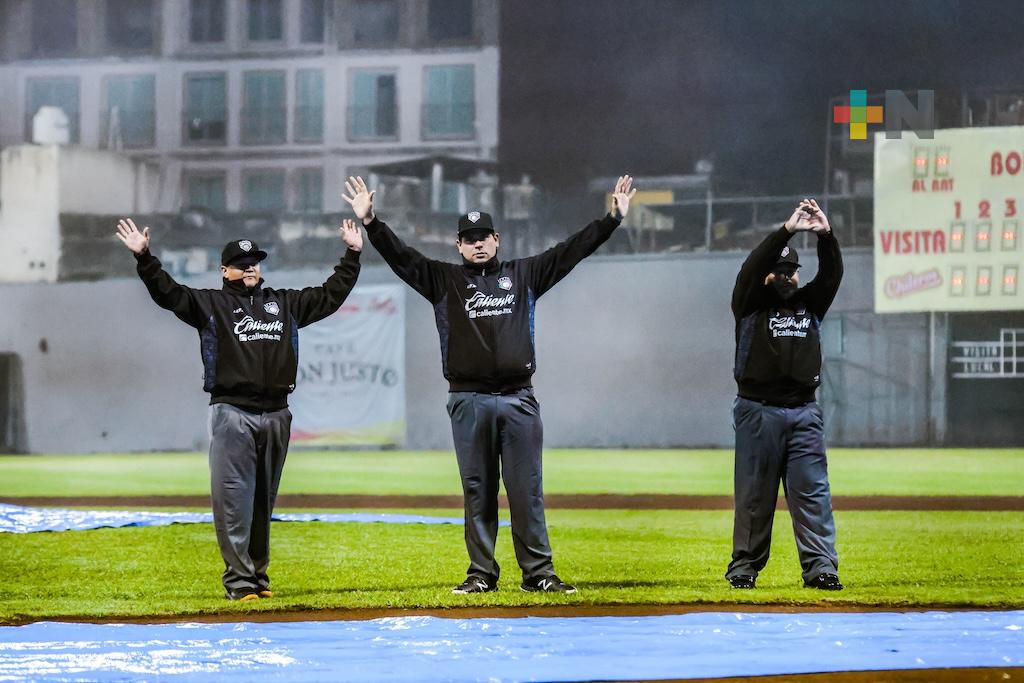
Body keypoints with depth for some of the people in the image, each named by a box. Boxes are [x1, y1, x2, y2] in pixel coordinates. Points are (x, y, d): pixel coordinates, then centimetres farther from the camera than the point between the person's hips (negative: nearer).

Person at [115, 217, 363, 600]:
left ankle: (258, 575, 17)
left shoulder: (285, 304, 19)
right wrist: (144, 258, -17)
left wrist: (352, 256, 27)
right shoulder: (210, 304, 7)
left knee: (264, 501, 10)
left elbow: (329, 297, 27)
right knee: (233, 499, -9)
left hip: (276, 416, 4)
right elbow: (168, 293, -5)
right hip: (232, 413, -4)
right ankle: (239, 579, -8)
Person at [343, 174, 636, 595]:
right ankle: (481, 574, 7)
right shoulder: (443, 280, 9)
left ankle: (538, 572, 3)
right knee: (477, 492, 3)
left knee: (527, 490, 1)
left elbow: (573, 249, 11)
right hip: (469, 402, 0)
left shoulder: (523, 275, 12)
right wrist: (370, 223, -11)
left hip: (518, 400, 0)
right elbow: (399, 256, 1)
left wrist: (614, 219, 5)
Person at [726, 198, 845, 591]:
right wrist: (787, 230, -23)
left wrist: (825, 235, -19)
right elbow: (751, 269, -13)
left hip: (804, 412, 3)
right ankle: (745, 568, 8)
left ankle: (821, 568, -6)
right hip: (757, 410, -3)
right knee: (754, 494, 1)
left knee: (812, 491, -3)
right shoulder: (751, 305, 4)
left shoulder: (810, 304, 14)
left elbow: (832, 273, -1)